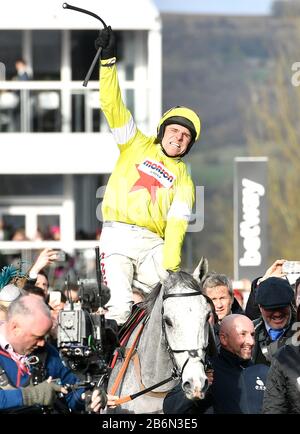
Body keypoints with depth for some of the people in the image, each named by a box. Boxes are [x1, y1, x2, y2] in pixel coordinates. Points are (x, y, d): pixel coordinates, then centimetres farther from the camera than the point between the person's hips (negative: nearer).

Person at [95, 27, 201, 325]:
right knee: (120, 306, -19)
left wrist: (170, 268, -13)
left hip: (152, 244, 2)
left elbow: (177, 224, 2)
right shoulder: (137, 146, 14)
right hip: (117, 236, -2)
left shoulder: (183, 178, 15)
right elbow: (112, 105, 5)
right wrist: (108, 59, -7)